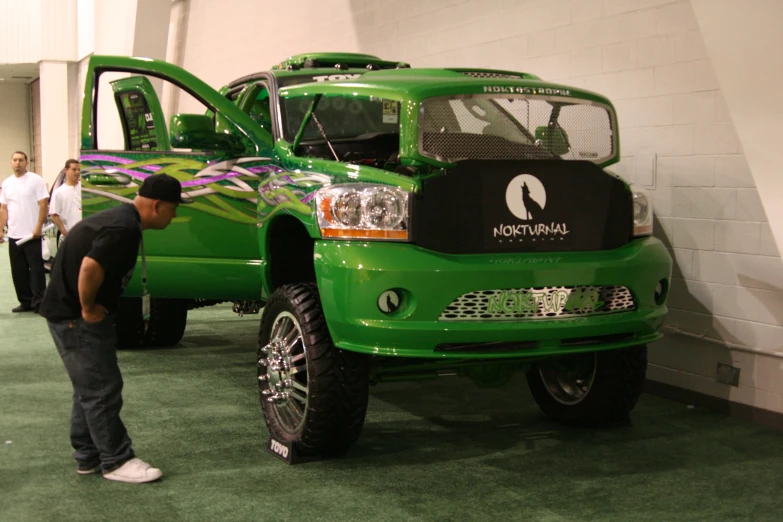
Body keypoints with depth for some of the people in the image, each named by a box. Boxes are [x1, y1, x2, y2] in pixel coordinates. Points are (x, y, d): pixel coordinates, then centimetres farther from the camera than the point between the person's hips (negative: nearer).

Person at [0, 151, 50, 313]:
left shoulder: (36, 180, -4)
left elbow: (44, 205, -8)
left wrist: (38, 227, -15)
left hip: (32, 234, -6)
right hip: (14, 235, 6)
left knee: (36, 269, -4)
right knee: (18, 271, 9)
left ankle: (39, 302, 0)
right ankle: (25, 302, 17)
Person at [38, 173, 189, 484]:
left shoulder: (120, 218, 11)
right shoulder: (124, 229, -22)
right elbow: (90, 267, -34)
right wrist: (89, 309, -20)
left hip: (71, 313, 11)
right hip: (76, 317, -11)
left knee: (90, 388, 17)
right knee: (102, 390, -3)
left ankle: (88, 458, 26)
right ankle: (116, 461, 6)